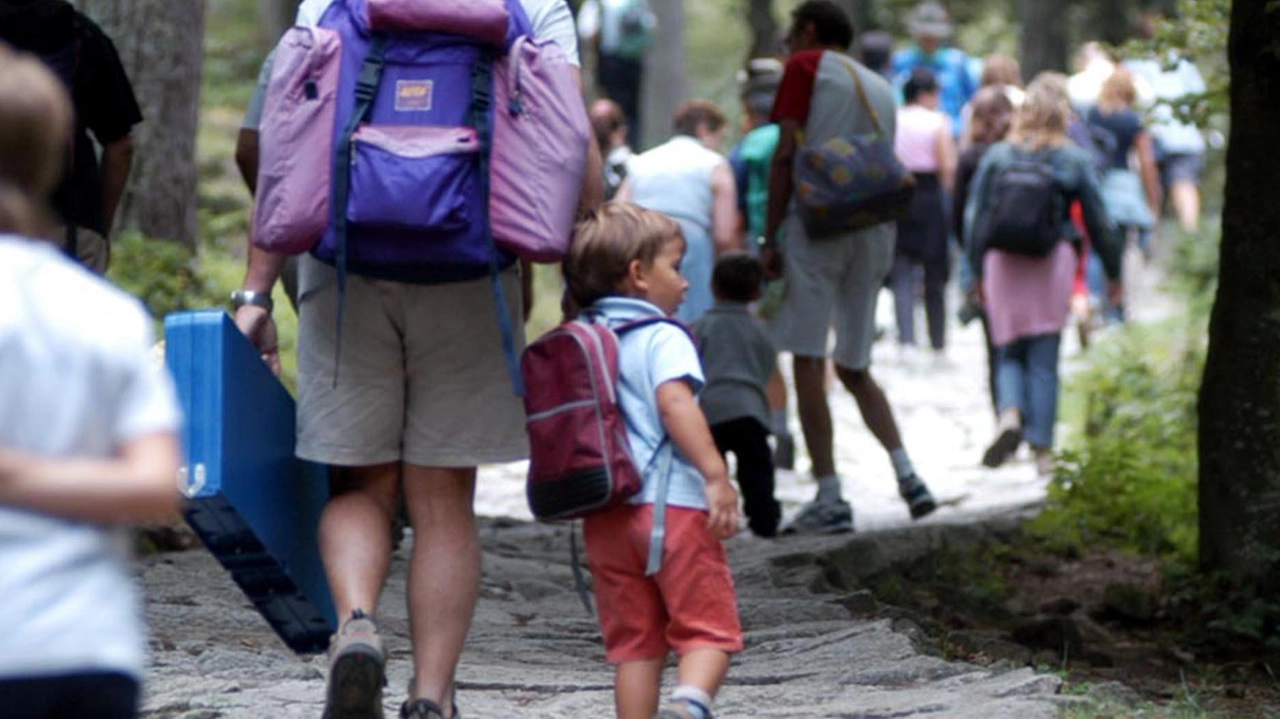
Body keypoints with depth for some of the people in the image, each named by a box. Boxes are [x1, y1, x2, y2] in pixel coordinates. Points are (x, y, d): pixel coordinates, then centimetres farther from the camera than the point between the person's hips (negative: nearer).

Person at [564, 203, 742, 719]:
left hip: (604, 515, 6)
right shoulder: (663, 339, -5)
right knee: (708, 628, -3)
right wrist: (716, 475, -23)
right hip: (672, 504, -6)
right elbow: (674, 402, -20)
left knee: (633, 640, 10)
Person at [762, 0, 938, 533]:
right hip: (876, 230, 7)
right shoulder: (879, 86, 22)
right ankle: (906, 474, -2)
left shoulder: (806, 67, 4)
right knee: (854, 367, 15)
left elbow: (786, 155, -5)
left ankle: (829, 498, -13)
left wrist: (770, 239, -7)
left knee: (809, 361, -6)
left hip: (817, 223, -6)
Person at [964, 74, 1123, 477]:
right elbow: (1098, 221, 7)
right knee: (1045, 360, 4)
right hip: (1054, 262, 0)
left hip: (1003, 262, 0)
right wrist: (1113, 273, 17)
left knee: (1010, 352, 10)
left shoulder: (997, 157, 4)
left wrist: (978, 272, 14)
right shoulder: (1074, 160, 3)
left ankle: (1011, 413, -18)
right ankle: (1042, 448, 3)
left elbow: (974, 218, 6)